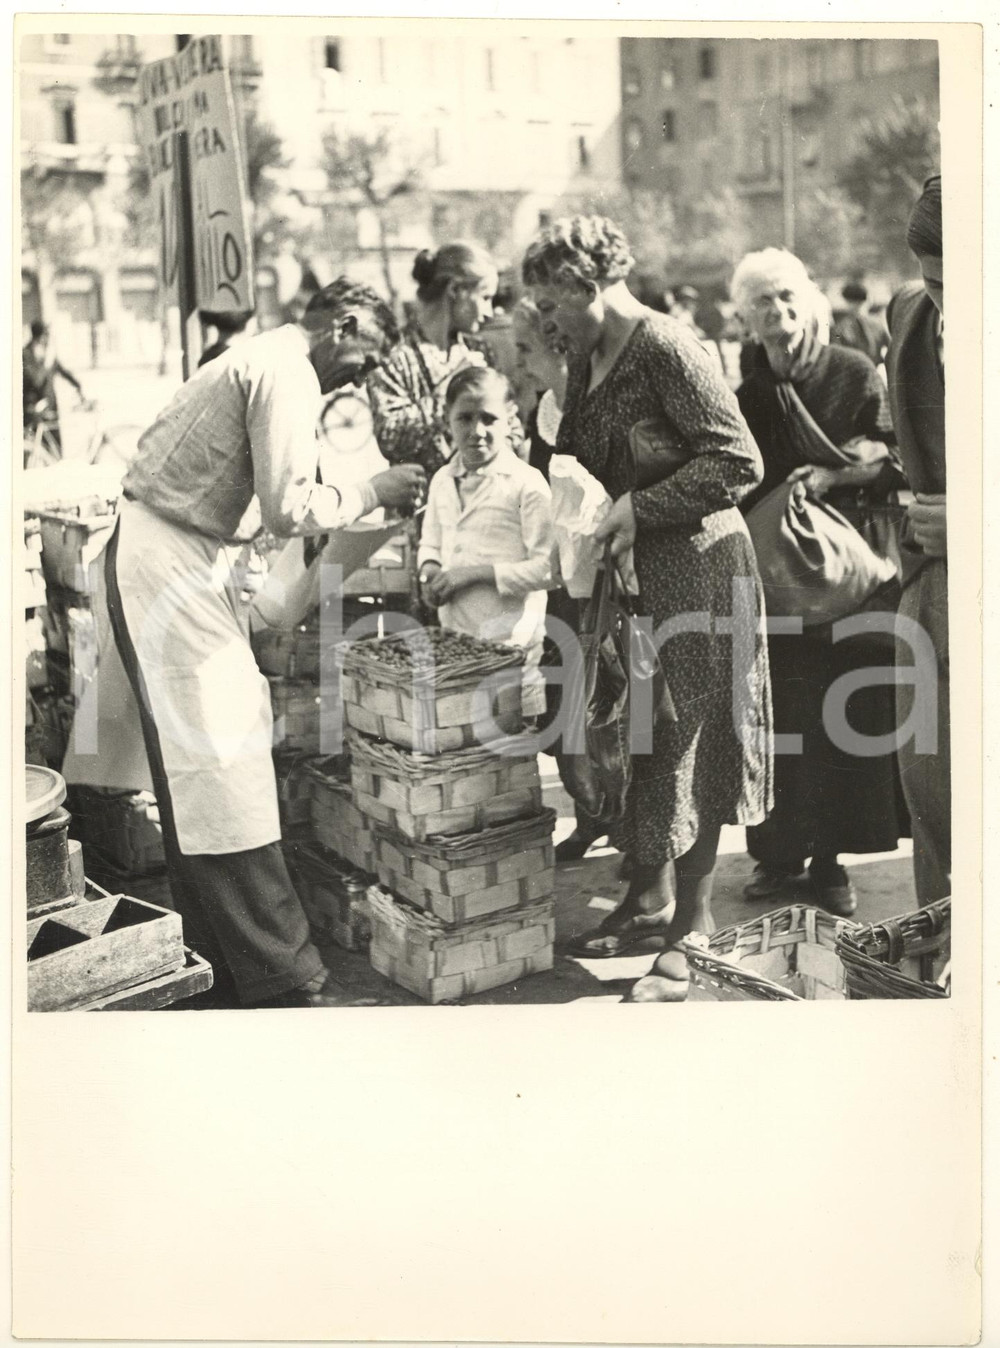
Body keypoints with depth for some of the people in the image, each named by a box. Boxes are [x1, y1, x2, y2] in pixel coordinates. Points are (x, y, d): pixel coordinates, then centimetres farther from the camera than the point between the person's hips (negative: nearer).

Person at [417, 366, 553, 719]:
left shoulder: (527, 484, -11)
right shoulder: (442, 481, 10)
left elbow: (547, 567, -16)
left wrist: (477, 572, -18)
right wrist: (430, 571, 0)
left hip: (510, 645, -6)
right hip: (453, 637, 6)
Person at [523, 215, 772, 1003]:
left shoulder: (666, 348, -14)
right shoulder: (588, 359, 12)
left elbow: (741, 463, -20)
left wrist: (641, 509, -20)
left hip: (692, 570, -8)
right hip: (625, 574, 8)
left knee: (686, 744, -2)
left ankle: (693, 929, 9)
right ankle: (650, 895, 28)